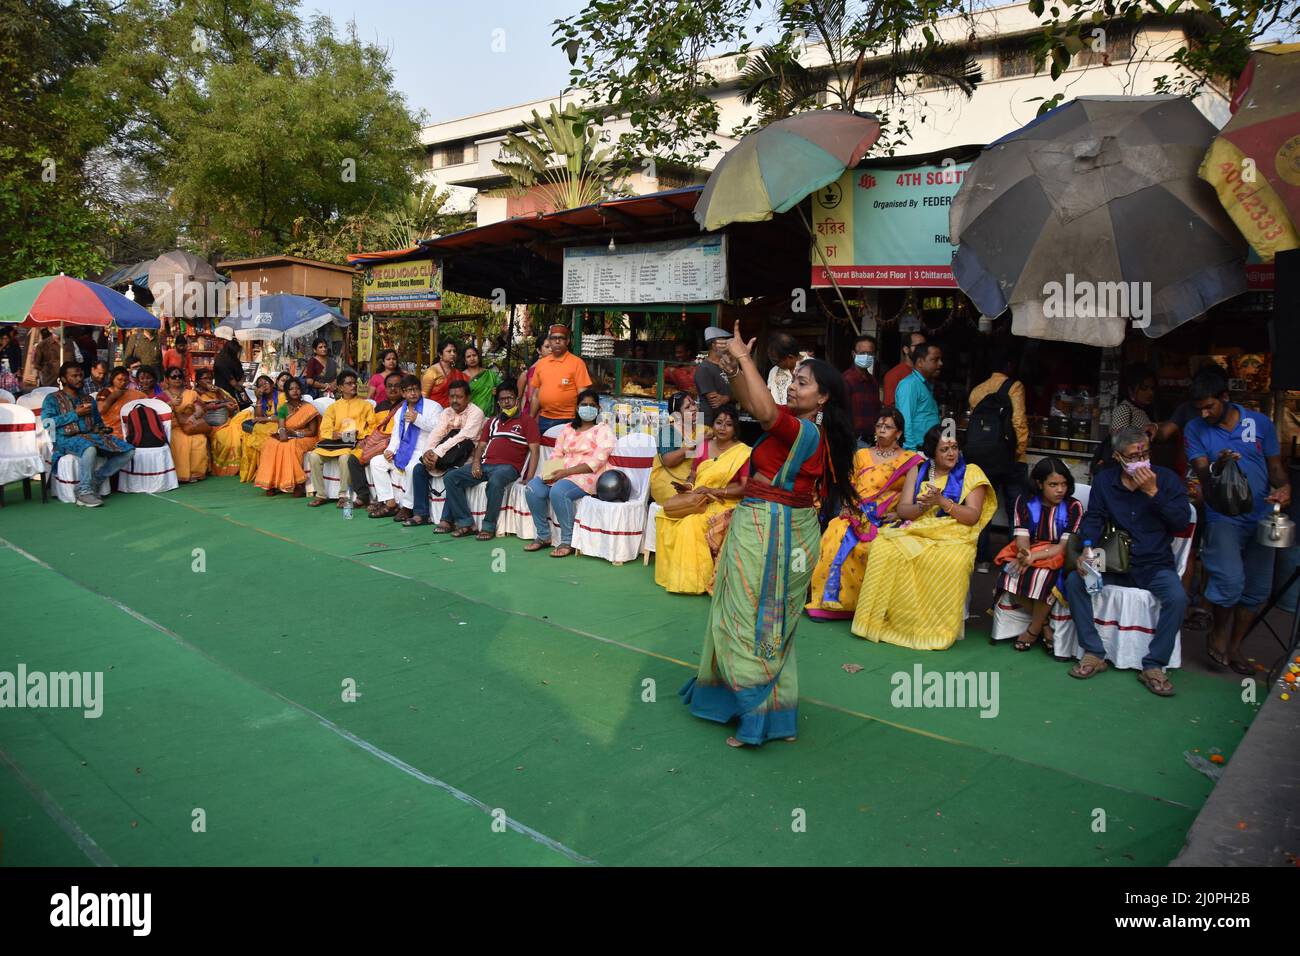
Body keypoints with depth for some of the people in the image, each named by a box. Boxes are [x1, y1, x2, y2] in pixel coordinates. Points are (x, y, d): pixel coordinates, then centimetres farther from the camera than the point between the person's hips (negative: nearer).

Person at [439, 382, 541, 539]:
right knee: (450, 478, -11)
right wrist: (476, 462, -1)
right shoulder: (492, 422, 26)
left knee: (495, 481, -40)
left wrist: (529, 479, -15)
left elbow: (534, 451, -2)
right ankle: (466, 523, -13)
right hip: (485, 464, 6)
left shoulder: (527, 421, 7)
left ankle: (489, 527, -26)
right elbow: (481, 445, 23)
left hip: (508, 466, -6)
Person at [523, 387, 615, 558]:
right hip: (562, 474, 6)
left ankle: (567, 541, -20)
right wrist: (550, 472, -8)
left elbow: (596, 462, -12)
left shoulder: (603, 430, 1)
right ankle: (543, 536, -4)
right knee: (533, 489, -19)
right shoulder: (567, 428, 20)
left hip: (588, 476, -6)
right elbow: (557, 455, 15)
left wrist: (567, 472, -19)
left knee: (558, 491, -34)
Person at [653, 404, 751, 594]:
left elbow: (745, 488, -11)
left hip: (723, 505, -6)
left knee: (692, 524, -31)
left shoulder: (743, 453, -6)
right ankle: (673, 573, -12)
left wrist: (713, 491, -17)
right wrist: (686, 485, -7)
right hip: (697, 501, 6)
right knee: (666, 517, -19)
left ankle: (693, 579, -18)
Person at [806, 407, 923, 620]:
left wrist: (898, 514, -11)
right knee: (836, 536, -27)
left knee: (870, 546, -32)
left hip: (887, 520, -2)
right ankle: (830, 599, -19)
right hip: (857, 515, 3)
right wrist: (847, 506, -4)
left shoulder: (909, 461, 9)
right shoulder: (862, 455, 18)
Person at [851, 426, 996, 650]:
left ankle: (936, 629, -22)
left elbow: (973, 516, -4)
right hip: (915, 533, 3)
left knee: (949, 563, -38)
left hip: (953, 538, -2)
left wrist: (942, 502, -16)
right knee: (884, 549, -28)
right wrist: (923, 506, -14)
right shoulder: (918, 471, 15)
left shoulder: (970, 473, 6)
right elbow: (903, 510, 6)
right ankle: (882, 620, -18)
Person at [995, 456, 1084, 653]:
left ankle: (1034, 629, -12)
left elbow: (1064, 546, -10)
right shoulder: (1025, 501, 3)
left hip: (1056, 556, -2)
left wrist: (1034, 556, -25)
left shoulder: (1073, 507, -3)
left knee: (1044, 575, -35)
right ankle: (1044, 625, -10)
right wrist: (1024, 554, -29)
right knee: (1012, 573, -29)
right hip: (1028, 552, 3)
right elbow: (1022, 536, -4)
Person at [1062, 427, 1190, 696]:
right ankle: (1094, 654, -14)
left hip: (1155, 565, -1)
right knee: (1074, 580, -22)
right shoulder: (1104, 479, 6)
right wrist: (1087, 550, -18)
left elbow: (1181, 521, -8)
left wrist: (1153, 492, -19)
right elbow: (1093, 518, 0)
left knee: (1177, 597, -30)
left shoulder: (1166, 478, 1)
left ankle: (1153, 666, -15)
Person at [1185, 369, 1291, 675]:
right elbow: (1201, 475, -10)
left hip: (1260, 518, 3)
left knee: (1257, 589, 9)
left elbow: (1275, 466, 7)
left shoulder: (1260, 423, 1)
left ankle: (1233, 647, 26)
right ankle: (1219, 632, 6)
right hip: (1223, 517, -3)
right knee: (1230, 579, -21)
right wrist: (1216, 467, -32)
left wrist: (1284, 487, -14)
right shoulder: (1195, 429, -3)